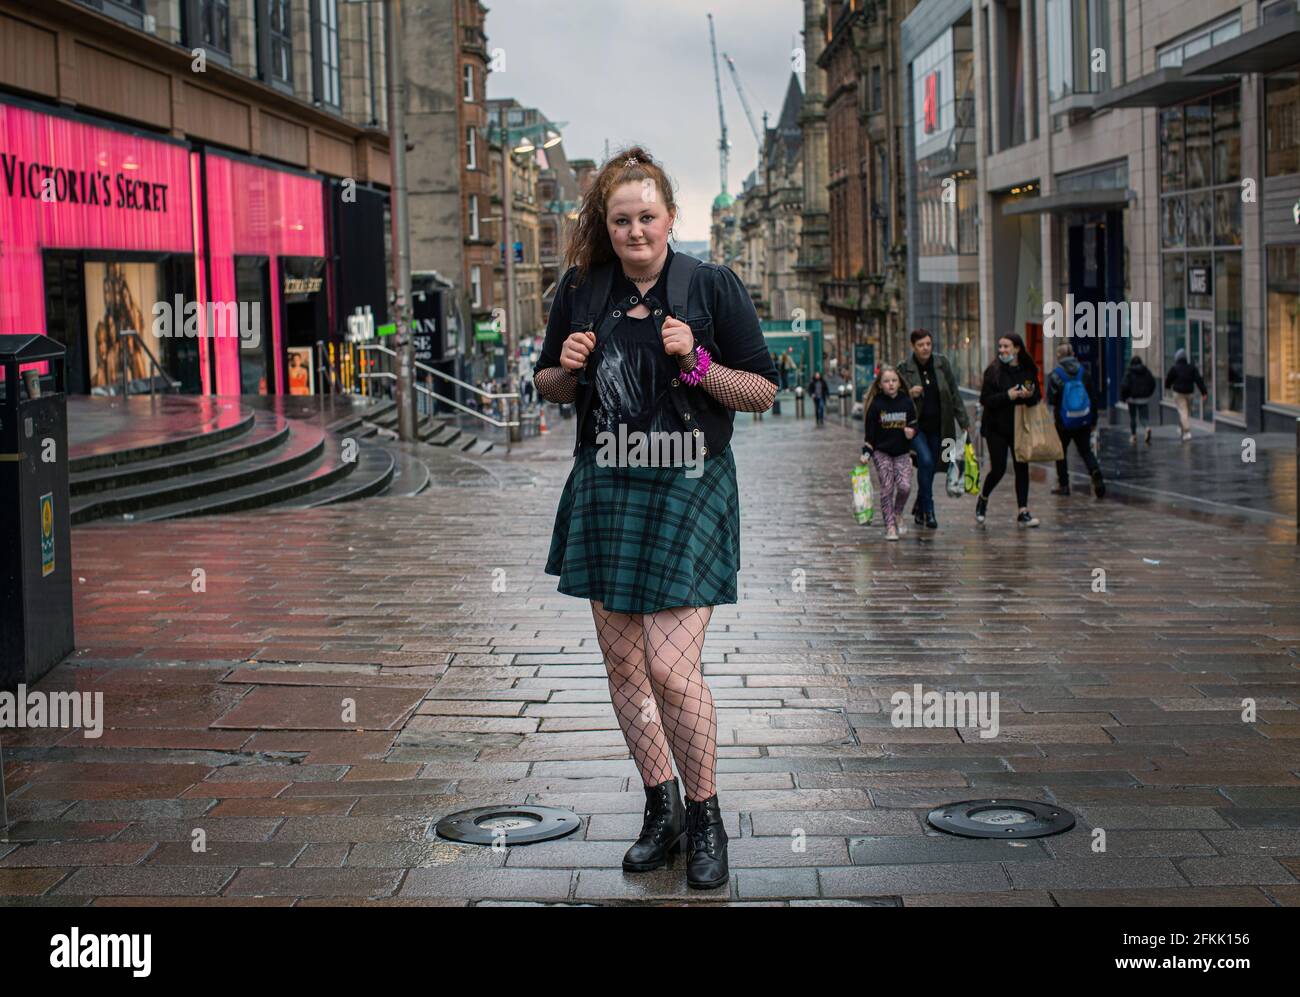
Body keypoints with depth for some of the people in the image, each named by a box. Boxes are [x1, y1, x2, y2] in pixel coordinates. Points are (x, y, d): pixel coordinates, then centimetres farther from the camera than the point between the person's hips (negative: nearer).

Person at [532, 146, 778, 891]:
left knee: (671, 668, -11)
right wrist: (567, 369, -6)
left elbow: (764, 391, -3)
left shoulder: (713, 285, -5)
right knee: (623, 664, 9)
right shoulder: (581, 289, 5)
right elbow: (549, 386, 17)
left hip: (687, 491, -4)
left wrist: (697, 363, -18)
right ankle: (662, 809, 26)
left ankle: (705, 818, 11)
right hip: (604, 488, 5)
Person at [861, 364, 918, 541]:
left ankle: (897, 515, 17)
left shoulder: (906, 402, 0)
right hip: (882, 452, -2)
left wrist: (912, 432, -14)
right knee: (887, 488, -3)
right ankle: (890, 525, 4)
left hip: (902, 452, 2)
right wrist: (866, 452, -10)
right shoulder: (876, 404, -6)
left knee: (905, 486, -10)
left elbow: (914, 425, 9)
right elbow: (869, 431, -3)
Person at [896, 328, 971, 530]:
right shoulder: (904, 369, -6)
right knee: (926, 460, -23)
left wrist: (963, 421, 3)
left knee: (931, 467, 9)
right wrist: (910, 394, -22)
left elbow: (954, 394, 5)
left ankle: (919, 509, 29)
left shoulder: (942, 363, 0)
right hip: (915, 426, -3)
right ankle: (928, 510, -14)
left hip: (937, 427, 3)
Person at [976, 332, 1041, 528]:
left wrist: (1030, 396, -15)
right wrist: (1007, 396, -22)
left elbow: (1038, 398, 7)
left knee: (1022, 467, 0)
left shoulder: (1029, 371, 3)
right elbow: (985, 399, -10)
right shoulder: (993, 371, -6)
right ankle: (983, 499, 24)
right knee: (998, 469, -4)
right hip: (997, 428, -3)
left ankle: (1023, 512, 4)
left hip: (1020, 428, 3)